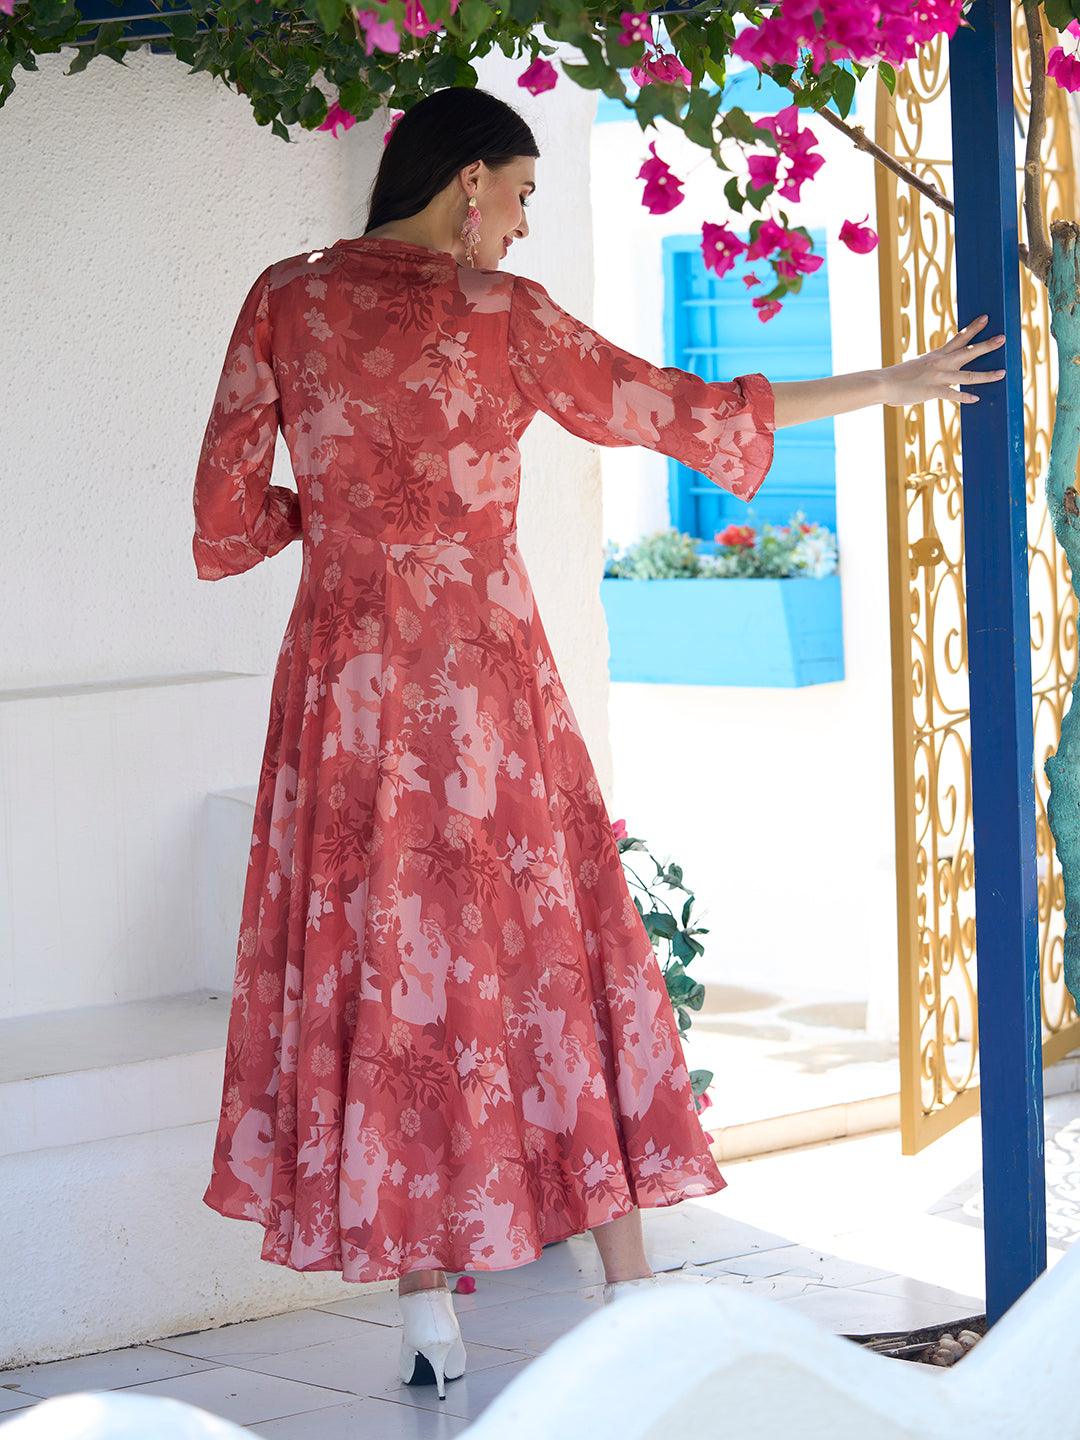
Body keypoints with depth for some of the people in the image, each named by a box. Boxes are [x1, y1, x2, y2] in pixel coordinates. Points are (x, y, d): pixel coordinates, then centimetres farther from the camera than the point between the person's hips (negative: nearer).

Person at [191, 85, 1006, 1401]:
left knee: (372, 970, 8)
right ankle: (634, 1304, 10)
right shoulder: (501, 316, -7)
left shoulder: (286, 302, 0)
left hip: (344, 685, 2)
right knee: (553, 954, 7)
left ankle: (430, 1327, 10)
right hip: (485, 683, -2)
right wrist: (892, 387, 9)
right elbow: (686, 414, 1)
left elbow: (227, 514, -1)